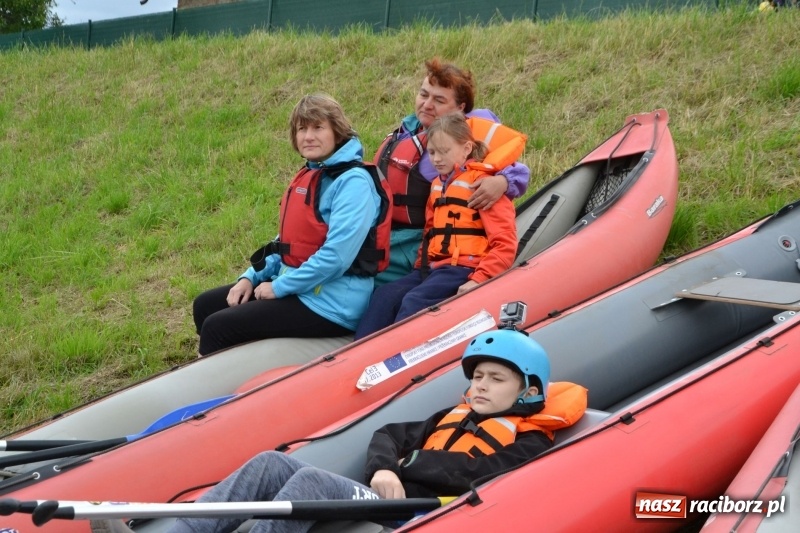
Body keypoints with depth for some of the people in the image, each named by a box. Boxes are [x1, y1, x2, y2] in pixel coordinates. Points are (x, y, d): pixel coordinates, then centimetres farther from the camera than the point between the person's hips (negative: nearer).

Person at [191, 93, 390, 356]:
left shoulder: (353, 182, -17)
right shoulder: (309, 176, 12)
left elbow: (336, 257, -25)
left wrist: (279, 287, -17)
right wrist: (251, 277, 6)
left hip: (331, 303, -10)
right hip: (296, 286, 10)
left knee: (217, 327, -14)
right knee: (205, 306, 13)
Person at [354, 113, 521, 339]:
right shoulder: (437, 185, 21)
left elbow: (504, 243, -11)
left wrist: (479, 280, -19)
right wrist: (420, 267, 10)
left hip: (463, 269, -7)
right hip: (432, 268, 7)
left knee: (414, 303, -30)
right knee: (385, 296, -16)